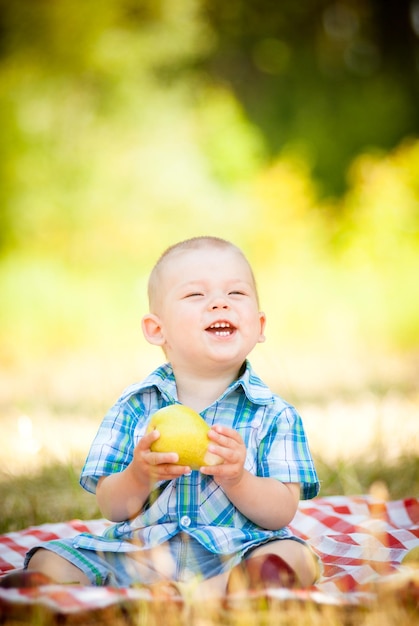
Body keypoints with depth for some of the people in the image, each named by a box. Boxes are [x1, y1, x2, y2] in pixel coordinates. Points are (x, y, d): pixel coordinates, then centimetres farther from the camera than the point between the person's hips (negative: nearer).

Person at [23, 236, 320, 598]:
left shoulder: (274, 414, 3)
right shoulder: (134, 406, 6)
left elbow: (282, 513, -3)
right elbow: (111, 508, 3)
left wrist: (236, 479, -21)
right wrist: (139, 477, -19)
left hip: (231, 552, -2)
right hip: (136, 551, 2)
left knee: (295, 558, -30)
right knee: (49, 561, -16)